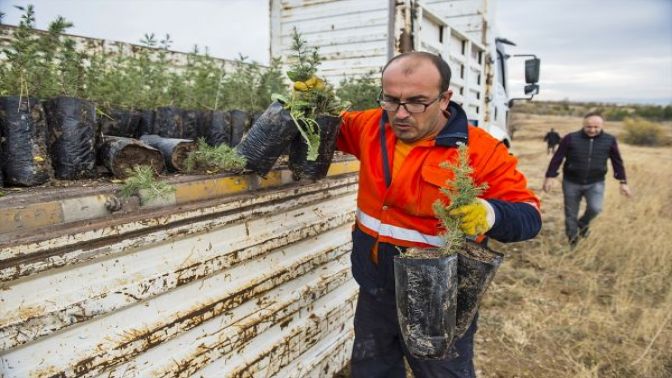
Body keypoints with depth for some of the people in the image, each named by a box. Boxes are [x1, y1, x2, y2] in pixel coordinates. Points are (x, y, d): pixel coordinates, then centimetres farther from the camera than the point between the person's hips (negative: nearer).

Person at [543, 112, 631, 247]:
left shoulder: (609, 140, -3)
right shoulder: (570, 138, -9)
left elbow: (617, 162, 6)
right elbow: (557, 158, -6)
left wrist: (623, 182, 4)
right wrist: (550, 177, -9)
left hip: (596, 183, 1)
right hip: (571, 182, -1)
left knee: (595, 208, -22)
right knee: (571, 215, 6)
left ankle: (583, 223, 12)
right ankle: (572, 243, 26)